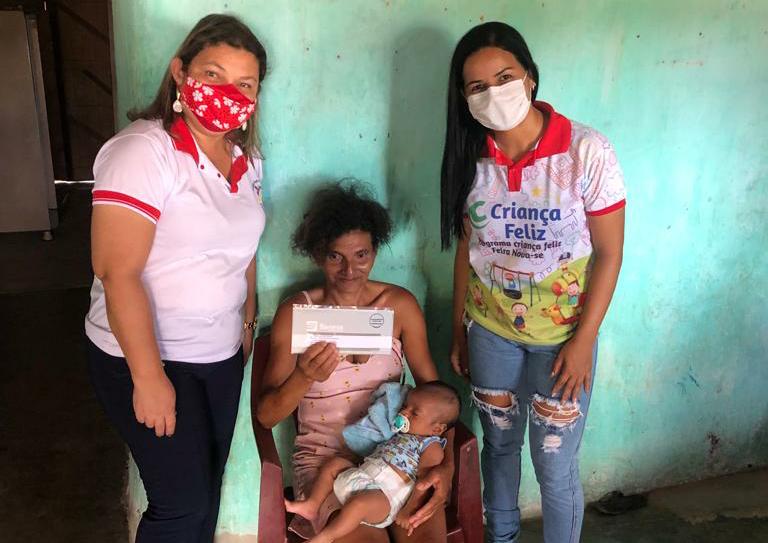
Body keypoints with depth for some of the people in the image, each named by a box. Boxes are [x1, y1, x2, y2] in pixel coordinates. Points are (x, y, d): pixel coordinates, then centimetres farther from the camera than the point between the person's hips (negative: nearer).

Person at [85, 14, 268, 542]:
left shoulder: (247, 159, 4)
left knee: (206, 489, 17)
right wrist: (148, 377, -22)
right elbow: (117, 272, -22)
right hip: (145, 358, -6)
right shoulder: (144, 151, -19)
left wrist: (248, 322, 17)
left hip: (222, 357, 7)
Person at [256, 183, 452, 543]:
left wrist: (446, 464, -13)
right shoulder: (295, 313, -5)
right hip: (326, 457, -1)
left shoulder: (400, 304, 0)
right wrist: (304, 377, -28)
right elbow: (266, 416, -7)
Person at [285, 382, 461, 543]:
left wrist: (408, 511, -20)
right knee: (334, 463, 12)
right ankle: (312, 505, 9)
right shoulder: (399, 432, 23)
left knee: (359, 503, -35)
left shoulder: (432, 447, -3)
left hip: (386, 494, -9)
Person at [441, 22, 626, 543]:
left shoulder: (588, 151, -17)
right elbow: (467, 247, 3)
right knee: (499, 443, 21)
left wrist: (583, 341, -14)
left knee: (556, 466, 7)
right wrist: (459, 328, 7)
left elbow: (609, 252, -12)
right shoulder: (471, 158, -6)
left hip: (562, 334, -3)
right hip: (489, 330, 4)